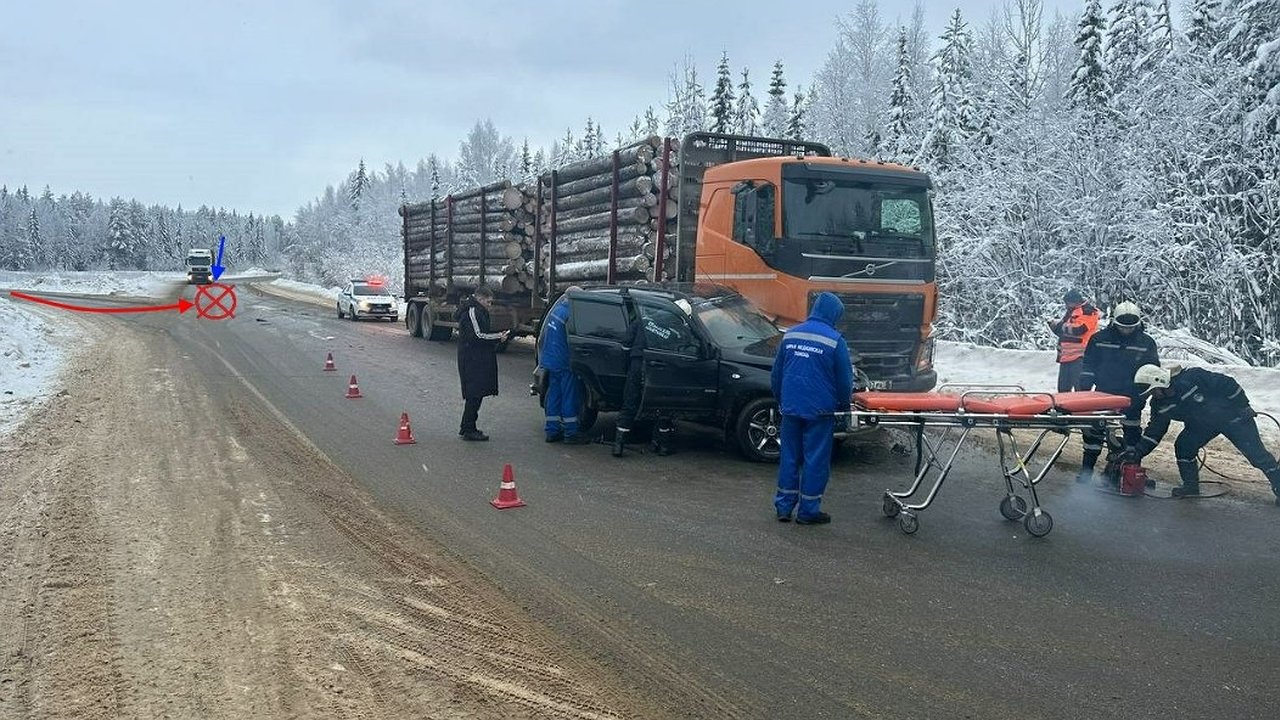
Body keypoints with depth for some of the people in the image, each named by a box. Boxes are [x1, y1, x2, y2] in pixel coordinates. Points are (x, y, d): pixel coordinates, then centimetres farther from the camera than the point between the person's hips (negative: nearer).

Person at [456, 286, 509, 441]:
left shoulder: (477, 311, 19)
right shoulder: (472, 312, -14)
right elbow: (477, 336, -21)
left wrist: (497, 336, 11)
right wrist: (498, 337, -13)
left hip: (476, 360, 11)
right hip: (473, 361, -11)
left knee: (474, 394, 14)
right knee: (475, 395, -8)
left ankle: (467, 428, 21)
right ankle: (469, 430, -3)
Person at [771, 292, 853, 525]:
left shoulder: (790, 335, 6)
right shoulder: (835, 340, -9)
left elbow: (777, 373, 13)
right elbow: (844, 379, -4)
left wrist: (781, 401, 24)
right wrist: (844, 405, 12)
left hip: (791, 407, 5)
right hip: (819, 410, -5)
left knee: (789, 456, 12)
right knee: (815, 459, 4)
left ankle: (784, 507, 17)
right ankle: (808, 510, 10)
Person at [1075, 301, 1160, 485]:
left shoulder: (1146, 343, -1)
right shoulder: (1100, 339, -2)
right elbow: (1088, 366, 4)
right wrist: (1084, 391, 0)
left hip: (1132, 399, 0)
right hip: (1103, 394, 0)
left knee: (1132, 434, 7)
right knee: (1094, 432, 3)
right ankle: (1086, 470, 11)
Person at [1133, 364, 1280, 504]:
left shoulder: (1193, 377, -33)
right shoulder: (1159, 404, -12)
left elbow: (1228, 385, -26)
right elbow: (1155, 429, -3)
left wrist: (1243, 407, -20)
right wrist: (1140, 451, -11)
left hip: (1232, 418, -6)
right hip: (1201, 424, 6)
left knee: (1256, 454, -5)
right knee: (1183, 446, -7)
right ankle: (1191, 485, 8)